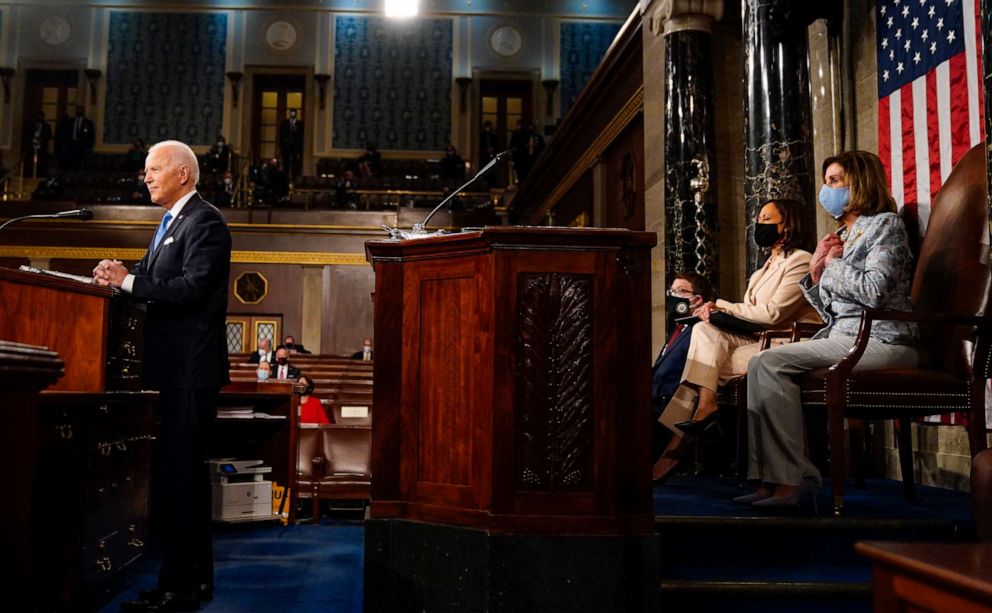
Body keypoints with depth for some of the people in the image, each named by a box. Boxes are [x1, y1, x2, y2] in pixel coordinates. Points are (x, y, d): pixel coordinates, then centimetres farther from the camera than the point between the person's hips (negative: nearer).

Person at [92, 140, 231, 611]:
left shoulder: (204, 222, -11)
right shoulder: (171, 223, 20)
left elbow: (191, 289, -22)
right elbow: (158, 286, 18)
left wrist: (128, 280, -18)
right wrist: (120, 278, 0)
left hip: (191, 369, -10)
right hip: (177, 367, 10)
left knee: (180, 471, -8)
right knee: (186, 470, 14)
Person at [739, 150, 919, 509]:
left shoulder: (885, 224, 0)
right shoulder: (841, 236, 24)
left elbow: (873, 291, -17)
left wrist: (834, 263, -3)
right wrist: (816, 271, 6)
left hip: (879, 341, -8)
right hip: (845, 338, 9)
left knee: (767, 364, -21)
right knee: (763, 366, -7)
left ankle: (789, 480, -20)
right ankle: (782, 478, -14)